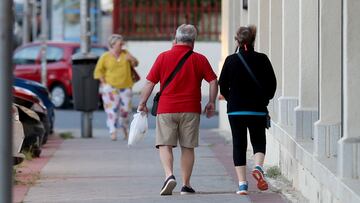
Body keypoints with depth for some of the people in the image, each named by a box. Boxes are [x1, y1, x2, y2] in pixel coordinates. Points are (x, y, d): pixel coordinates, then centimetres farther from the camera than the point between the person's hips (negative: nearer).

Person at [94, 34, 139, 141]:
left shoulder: (125, 53, 6)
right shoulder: (105, 57, -5)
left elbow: (135, 64, 10)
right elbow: (98, 71, -3)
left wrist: (132, 59, -12)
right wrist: (104, 83, -10)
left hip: (125, 87, 4)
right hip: (111, 87, -3)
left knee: (125, 109, 4)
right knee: (112, 109, -11)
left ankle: (125, 130, 26)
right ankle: (113, 133, -13)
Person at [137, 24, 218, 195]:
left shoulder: (163, 57, 0)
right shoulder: (199, 59, 3)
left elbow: (150, 82, 1)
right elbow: (213, 81, 3)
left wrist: (142, 104, 10)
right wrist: (211, 103, 14)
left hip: (166, 109, -1)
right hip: (190, 110, 1)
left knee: (165, 145, 2)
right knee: (188, 147, 8)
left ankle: (169, 175, -21)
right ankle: (186, 185, 8)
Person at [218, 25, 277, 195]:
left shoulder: (231, 60, -4)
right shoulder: (262, 59, -4)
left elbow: (222, 85, 1)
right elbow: (272, 84, 0)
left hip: (235, 110, 0)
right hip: (258, 110, 0)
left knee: (239, 145, 6)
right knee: (259, 141, 15)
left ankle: (242, 183, -1)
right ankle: (258, 167, -15)